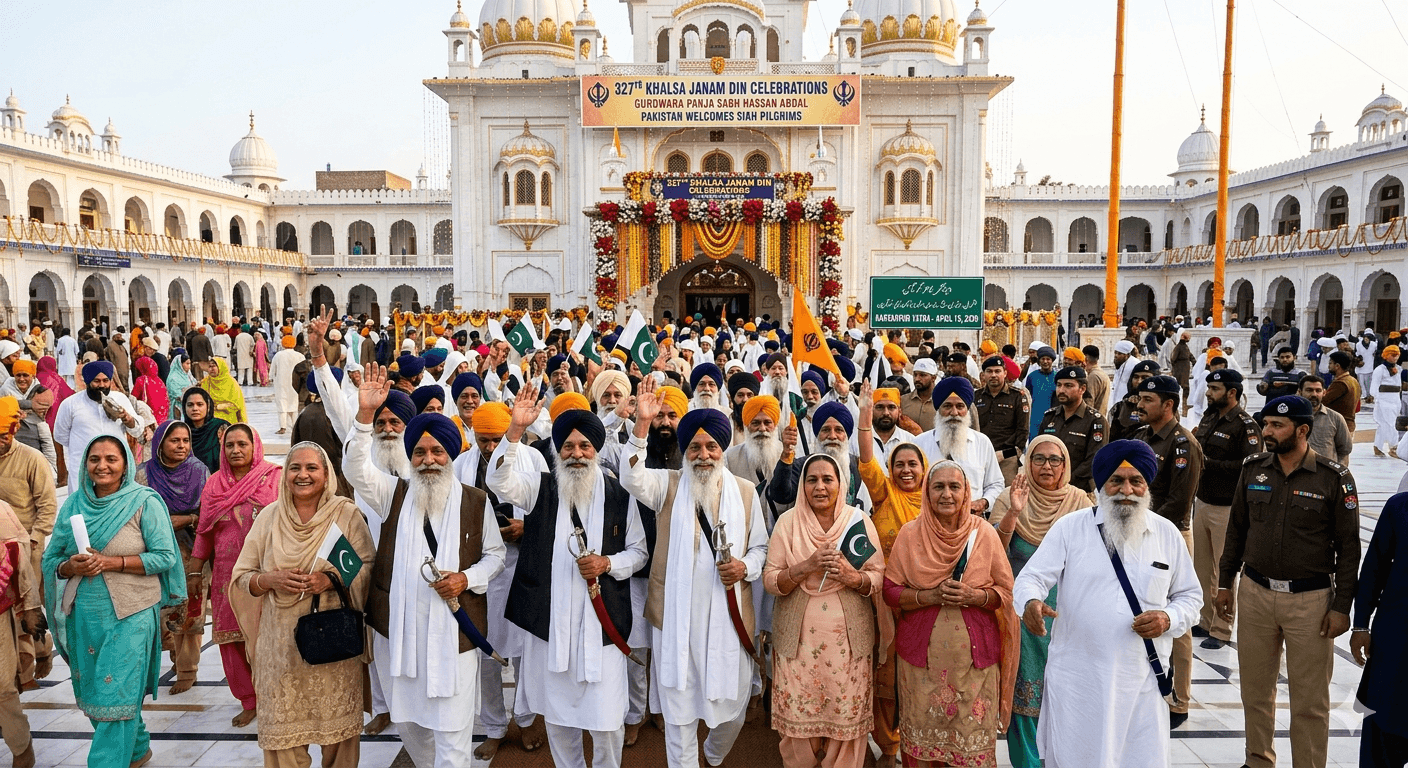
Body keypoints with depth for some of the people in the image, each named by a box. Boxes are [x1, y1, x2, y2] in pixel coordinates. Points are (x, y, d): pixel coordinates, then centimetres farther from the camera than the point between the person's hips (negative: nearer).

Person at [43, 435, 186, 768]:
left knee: (117, 696, -5)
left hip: (129, 615, -5)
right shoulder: (74, 504, 7)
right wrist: (71, 566, -12)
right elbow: (51, 559, 10)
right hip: (82, 615, 6)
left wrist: (109, 562, -17)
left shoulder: (144, 502, -7)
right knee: (93, 693, 15)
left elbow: (165, 556, -10)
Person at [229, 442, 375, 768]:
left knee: (338, 726, 3)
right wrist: (270, 579, -11)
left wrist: (331, 579, -18)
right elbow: (241, 577, 8)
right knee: (283, 729, 5)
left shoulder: (347, 514, -1)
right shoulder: (269, 516, 6)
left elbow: (367, 568, -2)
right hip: (282, 643, 2)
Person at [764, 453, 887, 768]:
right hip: (799, 637, 0)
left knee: (847, 716, 1)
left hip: (849, 636, 0)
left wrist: (853, 577, -18)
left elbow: (880, 578, 2)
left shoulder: (860, 522, 2)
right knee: (798, 716, 2)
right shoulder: (788, 522, 0)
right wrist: (807, 566, -18)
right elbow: (770, 581, -3)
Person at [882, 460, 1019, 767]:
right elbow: (890, 592, 0)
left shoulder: (984, 533, 1)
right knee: (923, 731, 5)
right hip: (922, 651, 0)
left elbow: (1006, 592, 5)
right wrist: (931, 596, -15)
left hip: (974, 653, 0)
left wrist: (975, 596, -14)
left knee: (973, 738, 2)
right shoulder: (910, 534, 1)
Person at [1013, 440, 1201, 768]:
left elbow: (1190, 595, 14)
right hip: (1076, 681, -1)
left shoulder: (1167, 534, 7)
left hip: (1142, 683, 2)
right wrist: (1032, 602, -28)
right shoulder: (1070, 527, -2)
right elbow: (1032, 576, -6)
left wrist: (1169, 618, -7)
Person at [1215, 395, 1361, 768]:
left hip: (1311, 600, -3)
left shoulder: (1335, 479, -8)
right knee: (1255, 689, 14)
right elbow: (1236, 529, 11)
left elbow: (1348, 547, -4)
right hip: (1255, 593, 4)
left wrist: (1342, 606, -7)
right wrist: (1225, 582, 10)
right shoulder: (1253, 470, 3)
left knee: (1310, 699, 5)